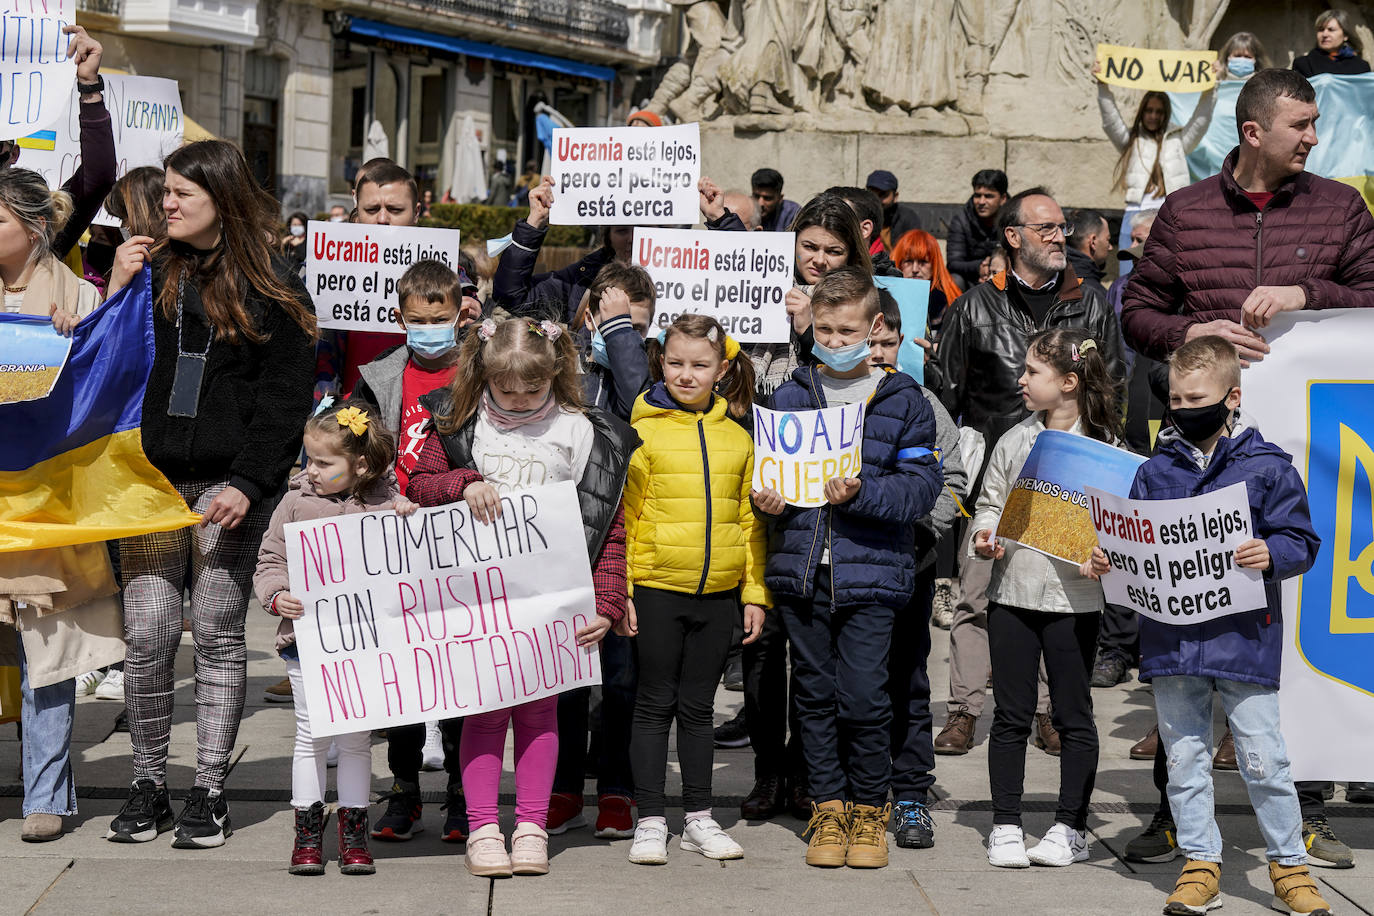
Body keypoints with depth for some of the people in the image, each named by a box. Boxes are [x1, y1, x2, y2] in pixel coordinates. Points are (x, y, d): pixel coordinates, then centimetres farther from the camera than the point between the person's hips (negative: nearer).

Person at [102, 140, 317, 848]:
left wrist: (247, 483, -12)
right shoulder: (152, 271, 12)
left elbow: (284, 400, -2)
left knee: (218, 636, 1)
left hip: (228, 487, -3)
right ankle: (148, 787, 9)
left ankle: (209, 793, 8)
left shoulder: (273, 289, 2)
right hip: (152, 481, 3)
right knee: (147, 636, -2)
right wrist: (118, 292, -2)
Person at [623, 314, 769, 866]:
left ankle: (699, 819, 18)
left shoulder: (737, 437, 8)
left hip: (719, 592, 3)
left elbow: (751, 519, 12)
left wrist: (755, 592, 8)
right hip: (657, 588, -3)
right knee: (655, 705, 2)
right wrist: (617, 589, -8)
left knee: (698, 707, 11)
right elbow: (622, 515, -2)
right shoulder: (642, 431, -2)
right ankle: (650, 822, 8)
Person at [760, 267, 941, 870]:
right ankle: (828, 808, 19)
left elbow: (921, 485, -3)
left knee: (863, 695, -7)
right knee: (815, 694, 8)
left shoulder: (903, 401, 3)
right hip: (801, 570, 3)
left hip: (870, 571, -3)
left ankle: (869, 809, 11)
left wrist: (863, 493, -18)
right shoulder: (791, 395, 11)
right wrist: (766, 499, -5)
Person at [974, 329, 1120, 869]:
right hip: (1011, 588, 3)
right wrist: (985, 536, -7)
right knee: (1012, 714, 7)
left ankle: (1070, 827, 15)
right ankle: (1005, 825, 14)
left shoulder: (1105, 448, -2)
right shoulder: (1015, 441, 7)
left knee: (1073, 714, 6)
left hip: (1074, 596, -3)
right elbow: (990, 501, 13)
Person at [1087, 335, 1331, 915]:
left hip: (1244, 635, -4)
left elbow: (1300, 541, -1)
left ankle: (1289, 867, 13)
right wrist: (1108, 559, -3)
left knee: (1263, 759, 0)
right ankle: (1200, 867, 19)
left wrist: (1272, 554, -20)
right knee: (1184, 758, 9)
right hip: (1171, 639, 4)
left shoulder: (1268, 466, -1)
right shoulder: (1155, 471, 9)